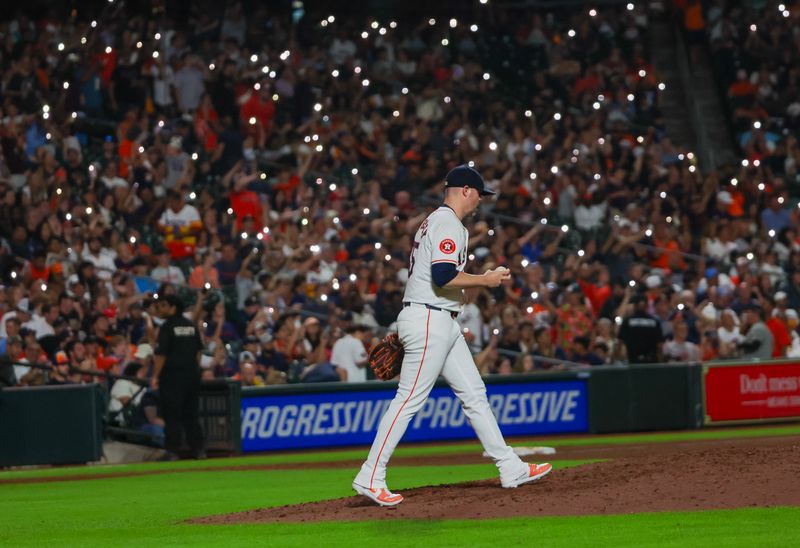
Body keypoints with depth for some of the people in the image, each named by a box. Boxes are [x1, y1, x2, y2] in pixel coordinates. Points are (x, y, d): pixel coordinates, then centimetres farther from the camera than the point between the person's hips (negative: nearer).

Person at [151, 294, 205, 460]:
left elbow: (161, 354, -13)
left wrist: (155, 376, -10)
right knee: (192, 414, 11)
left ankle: (172, 451, -5)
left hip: (172, 375, -6)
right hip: (192, 375, 6)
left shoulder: (167, 327, -10)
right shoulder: (192, 326, 10)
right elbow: (198, 351, 14)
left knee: (172, 415, -3)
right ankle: (198, 448, 10)